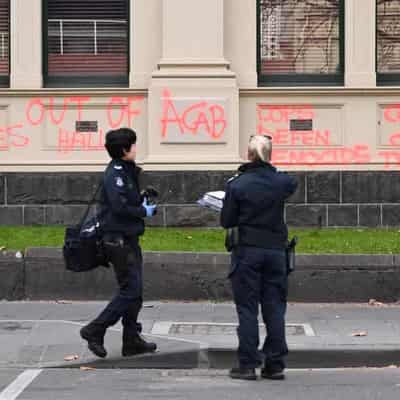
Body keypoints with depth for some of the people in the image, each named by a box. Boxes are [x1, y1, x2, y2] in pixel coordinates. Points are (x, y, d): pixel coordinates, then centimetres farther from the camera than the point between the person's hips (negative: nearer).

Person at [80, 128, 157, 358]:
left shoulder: (126, 172, 16)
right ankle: (95, 331, -4)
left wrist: (145, 201, 3)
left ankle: (132, 341, 17)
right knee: (130, 290, -9)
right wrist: (144, 212, -12)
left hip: (129, 239, 10)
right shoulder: (115, 174, -16)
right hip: (119, 240, -10)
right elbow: (120, 207, -25)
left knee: (134, 291, 12)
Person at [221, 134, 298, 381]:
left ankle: (248, 365, 1)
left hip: (247, 251, -2)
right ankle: (275, 364, 9)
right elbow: (293, 184, 23)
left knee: (247, 309, 3)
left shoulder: (237, 185, -9)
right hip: (275, 250, 2)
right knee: (275, 309, 8)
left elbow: (227, 221, -4)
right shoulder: (281, 182, -2)